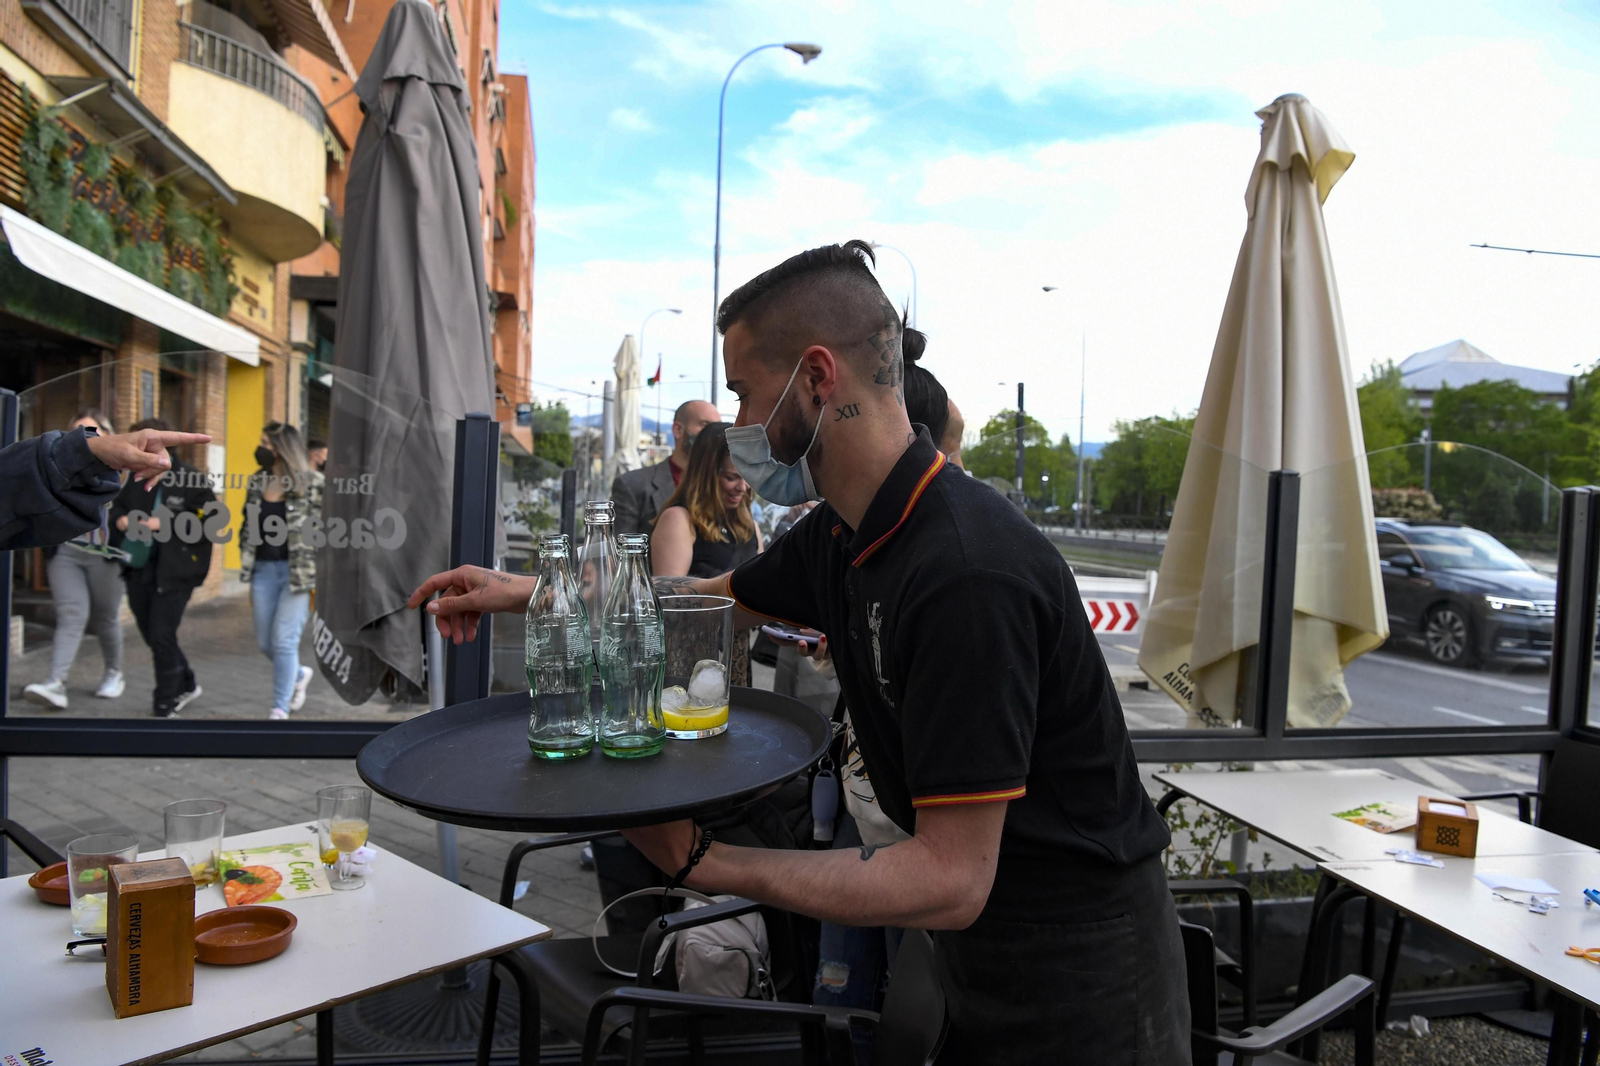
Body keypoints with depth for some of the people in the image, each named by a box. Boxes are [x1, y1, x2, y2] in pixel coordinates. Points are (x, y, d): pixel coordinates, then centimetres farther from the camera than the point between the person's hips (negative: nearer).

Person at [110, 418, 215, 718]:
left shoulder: (192, 480, -12)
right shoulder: (137, 479, 10)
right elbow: (117, 505, 25)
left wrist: (164, 523, -21)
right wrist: (120, 519, 2)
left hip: (173, 572, -7)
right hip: (139, 570, 7)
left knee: (161, 637, -6)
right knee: (151, 635, 16)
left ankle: (164, 707, 9)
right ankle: (186, 686, 36)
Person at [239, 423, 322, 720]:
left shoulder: (313, 485, -8)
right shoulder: (256, 483, 10)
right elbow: (248, 529, 17)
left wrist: (319, 583, -10)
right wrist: (248, 572, 12)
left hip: (299, 572, -6)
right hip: (263, 570, 6)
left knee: (284, 640, -5)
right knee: (265, 642, 10)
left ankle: (280, 709, 9)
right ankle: (299, 674, 38)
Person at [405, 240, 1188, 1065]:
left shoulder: (969, 572, -31)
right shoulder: (840, 537, -3)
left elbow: (949, 880, -28)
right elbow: (712, 595, 17)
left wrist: (706, 865, -22)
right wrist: (529, 591, 16)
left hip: (1071, 970, -7)